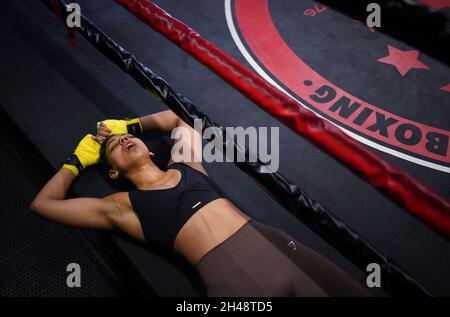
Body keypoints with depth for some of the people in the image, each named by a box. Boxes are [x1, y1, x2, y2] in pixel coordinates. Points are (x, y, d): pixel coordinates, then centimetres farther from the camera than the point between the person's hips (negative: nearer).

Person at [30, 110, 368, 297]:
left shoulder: (186, 163, 20)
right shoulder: (121, 206, 10)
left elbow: (173, 117, 39)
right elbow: (43, 203, 16)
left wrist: (129, 124, 36)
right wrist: (78, 160, 27)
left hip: (265, 240, 5)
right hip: (227, 273, -5)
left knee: (350, 290, -3)